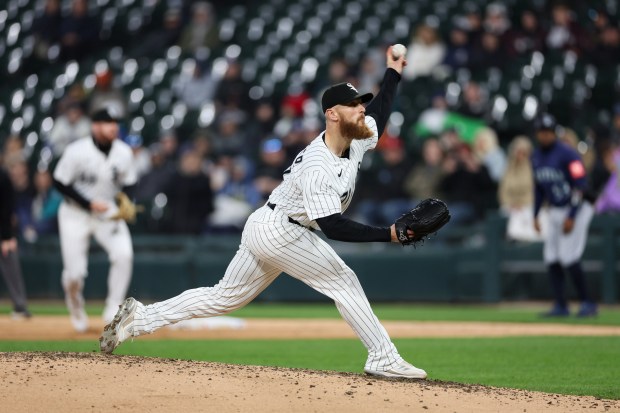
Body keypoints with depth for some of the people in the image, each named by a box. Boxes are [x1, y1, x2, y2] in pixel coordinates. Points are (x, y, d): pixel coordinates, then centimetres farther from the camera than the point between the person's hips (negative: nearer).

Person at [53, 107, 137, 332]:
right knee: (75, 272, -6)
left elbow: (128, 185, 5)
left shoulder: (124, 152, -7)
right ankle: (76, 309, 27)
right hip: (75, 213, -3)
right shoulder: (77, 151, -19)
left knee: (124, 254, -23)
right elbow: (60, 183, -13)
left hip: (107, 212, 3)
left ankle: (113, 309, -10)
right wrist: (90, 204, -20)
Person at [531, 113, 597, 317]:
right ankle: (561, 306, 9)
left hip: (575, 210, -7)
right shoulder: (536, 156, 8)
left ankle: (587, 302, -2)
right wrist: (535, 215, 14)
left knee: (569, 258, -14)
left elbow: (580, 185, -18)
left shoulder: (567, 154, -15)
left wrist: (571, 217, -21)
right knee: (552, 259, 2)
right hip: (554, 212, 7)